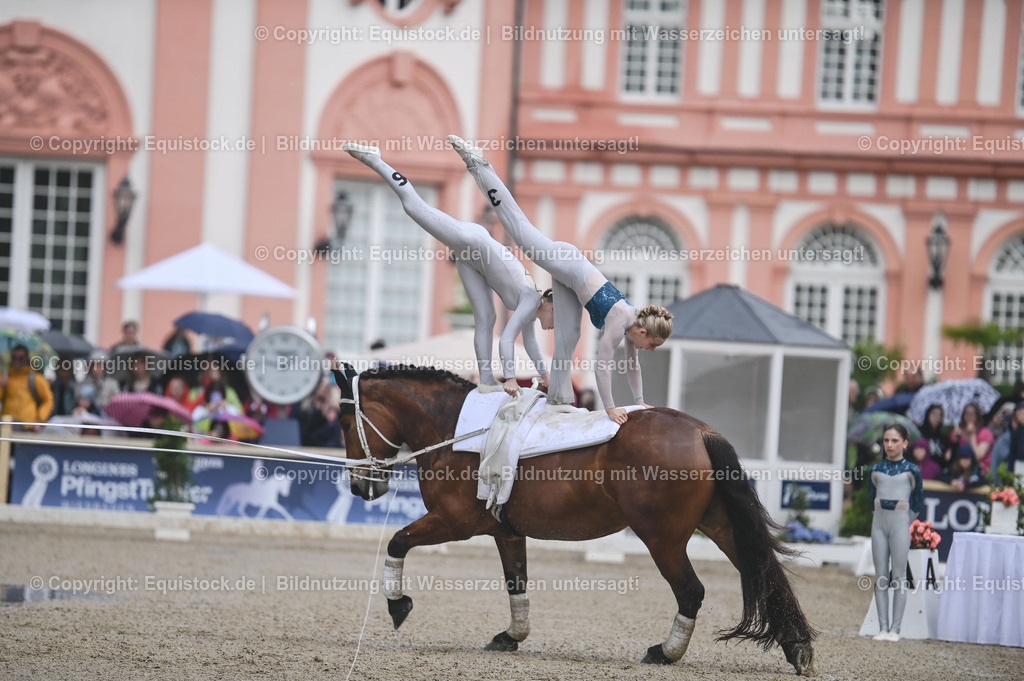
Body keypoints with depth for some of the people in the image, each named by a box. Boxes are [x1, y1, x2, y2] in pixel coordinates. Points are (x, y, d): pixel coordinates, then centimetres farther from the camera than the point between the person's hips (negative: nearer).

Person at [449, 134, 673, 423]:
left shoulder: (634, 324, -5)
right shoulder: (618, 324, -26)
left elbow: (633, 364, 10)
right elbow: (602, 366, -29)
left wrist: (639, 401, 10)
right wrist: (610, 408, -26)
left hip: (569, 280, 7)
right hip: (562, 261, -7)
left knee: (567, 339, 6)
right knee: (521, 230, -1)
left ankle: (558, 399, 14)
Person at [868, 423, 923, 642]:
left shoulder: (911, 470, -3)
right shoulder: (876, 470, 7)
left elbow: (918, 502, 4)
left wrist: (905, 522, 4)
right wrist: (882, 519, 10)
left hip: (900, 523, -4)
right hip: (879, 523, 4)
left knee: (899, 576, -3)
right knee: (881, 577, 3)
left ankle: (895, 629, -2)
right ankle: (883, 627, 5)